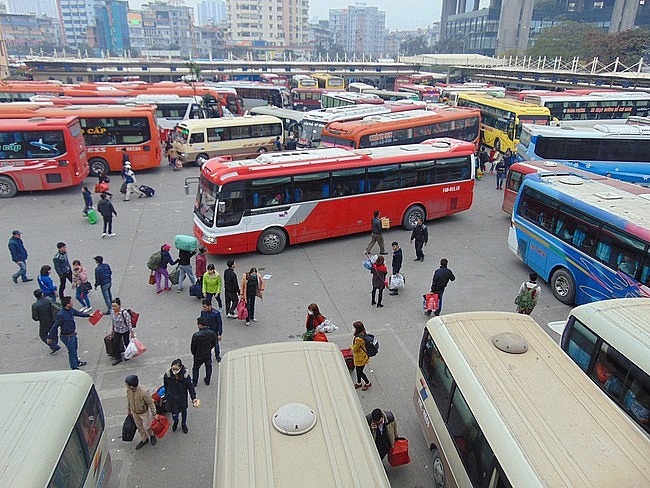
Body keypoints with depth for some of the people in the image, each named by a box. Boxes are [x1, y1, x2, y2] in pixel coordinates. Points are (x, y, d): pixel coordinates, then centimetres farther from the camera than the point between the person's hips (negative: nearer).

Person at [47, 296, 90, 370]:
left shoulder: (71, 310, -4)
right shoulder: (61, 315, -29)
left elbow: (78, 313, 17)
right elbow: (55, 326, -22)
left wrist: (88, 315, 24)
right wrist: (50, 337, -14)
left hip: (73, 334, 9)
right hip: (67, 337, -9)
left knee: (74, 349, 27)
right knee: (72, 352, 5)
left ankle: (77, 362, 47)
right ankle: (74, 368, 21)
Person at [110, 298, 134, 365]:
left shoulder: (124, 312, -31)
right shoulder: (112, 311, -13)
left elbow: (129, 323, -22)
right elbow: (112, 320, 6)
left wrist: (132, 332, -16)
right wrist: (112, 329, 15)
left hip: (125, 331, -5)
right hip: (117, 331, 5)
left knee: (126, 343, 16)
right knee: (115, 344, 7)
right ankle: (117, 357, 26)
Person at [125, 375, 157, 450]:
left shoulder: (144, 392, -38)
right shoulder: (128, 390, -21)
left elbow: (151, 403, -23)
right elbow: (128, 401, 1)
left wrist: (154, 414, -15)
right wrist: (128, 410, 15)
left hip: (144, 412, -5)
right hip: (135, 413, 5)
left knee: (147, 427, 15)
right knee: (139, 427, 22)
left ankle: (152, 436, 47)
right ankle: (144, 439, 47)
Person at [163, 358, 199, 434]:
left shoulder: (185, 375, -24)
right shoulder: (167, 375, -20)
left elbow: (190, 387, -15)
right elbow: (166, 386, -2)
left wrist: (194, 398, -20)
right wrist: (166, 396, 10)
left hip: (182, 398, 0)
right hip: (172, 398, 0)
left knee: (184, 411, 22)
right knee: (174, 414, 6)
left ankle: (184, 424, 52)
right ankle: (175, 422, 44)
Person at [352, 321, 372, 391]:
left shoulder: (359, 338, -35)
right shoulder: (362, 334, -6)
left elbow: (355, 349, -23)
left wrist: (352, 347, -3)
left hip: (360, 358, -9)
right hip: (359, 356, 9)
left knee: (359, 372, 11)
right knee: (358, 370, 24)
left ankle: (368, 383, 32)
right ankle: (358, 383, 43)